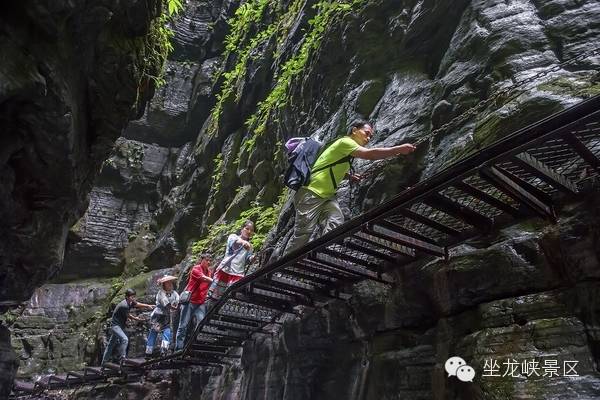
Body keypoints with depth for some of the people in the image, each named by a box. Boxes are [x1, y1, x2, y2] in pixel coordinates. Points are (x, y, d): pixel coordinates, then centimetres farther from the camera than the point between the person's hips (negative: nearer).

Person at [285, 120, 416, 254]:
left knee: (336, 225, -13)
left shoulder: (347, 148, 17)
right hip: (311, 194, -9)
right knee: (303, 234, -6)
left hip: (326, 196, 9)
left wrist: (349, 176, 15)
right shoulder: (345, 142, -12)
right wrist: (399, 149, -24)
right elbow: (370, 154, -26)